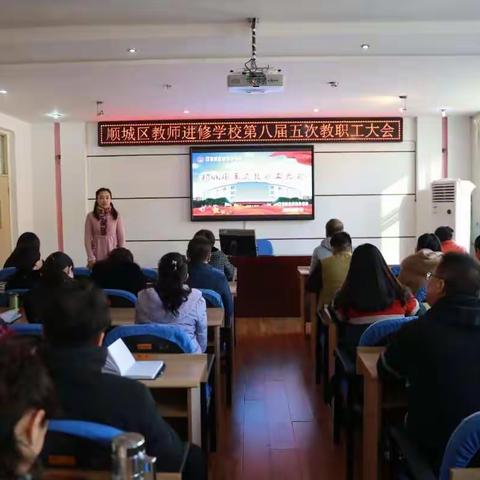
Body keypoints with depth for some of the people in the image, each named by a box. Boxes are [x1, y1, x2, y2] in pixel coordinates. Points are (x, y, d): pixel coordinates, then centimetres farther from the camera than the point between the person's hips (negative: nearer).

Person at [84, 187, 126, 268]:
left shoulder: (116, 216, -2)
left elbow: (121, 237, 1)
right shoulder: (90, 216, -2)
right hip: (97, 256, 0)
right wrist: (91, 258, -8)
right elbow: (87, 238, -2)